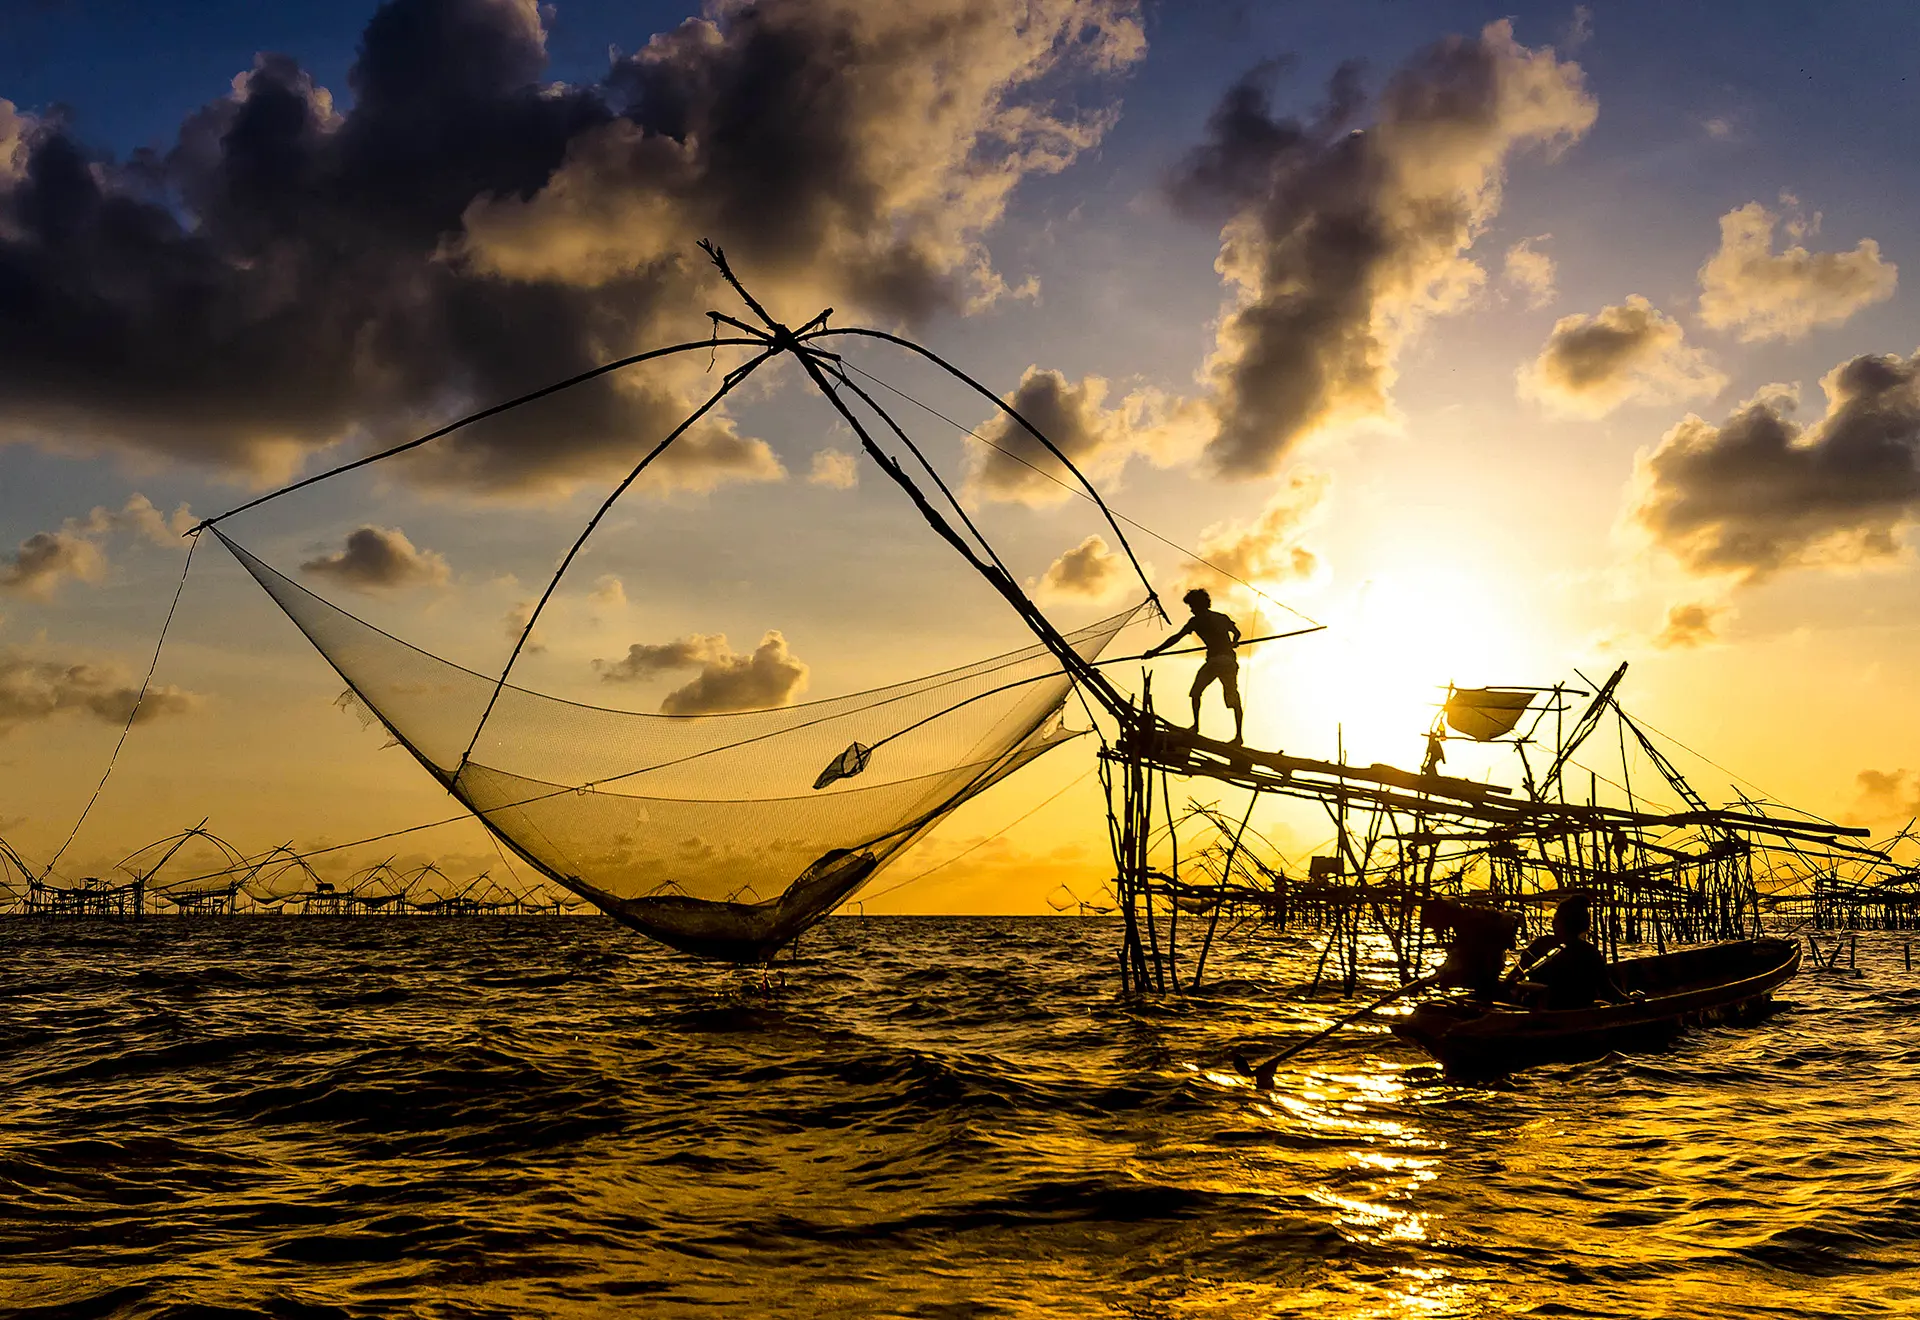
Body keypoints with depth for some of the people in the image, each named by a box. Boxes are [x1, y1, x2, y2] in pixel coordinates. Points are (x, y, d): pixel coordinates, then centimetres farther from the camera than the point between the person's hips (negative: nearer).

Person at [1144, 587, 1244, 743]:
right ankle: (1238, 734, 2)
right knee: (1234, 699, 8)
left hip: (1215, 660, -5)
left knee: (1196, 692, 9)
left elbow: (1176, 638, 2)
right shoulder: (1222, 617, 21)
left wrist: (1155, 651, 5)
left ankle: (1196, 726, -3)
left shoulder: (1196, 620, 5)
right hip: (1230, 660, 5)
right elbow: (1237, 633, 35)